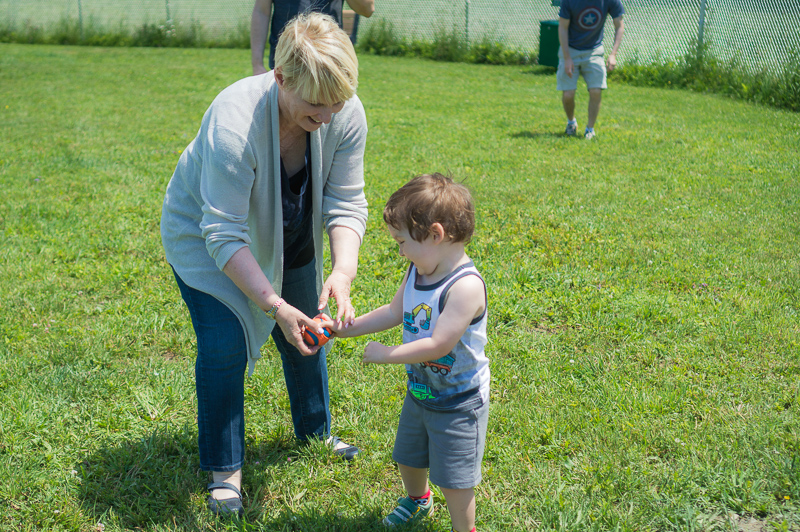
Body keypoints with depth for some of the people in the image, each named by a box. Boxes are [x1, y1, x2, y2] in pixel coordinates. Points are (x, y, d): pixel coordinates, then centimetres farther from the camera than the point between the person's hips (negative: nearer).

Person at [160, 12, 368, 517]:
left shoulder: (346, 114, -26)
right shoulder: (234, 122, -41)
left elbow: (346, 204, -21)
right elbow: (224, 234, -38)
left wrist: (343, 272, -38)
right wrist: (274, 304, -45)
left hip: (288, 238, 5)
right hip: (205, 234, -5)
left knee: (306, 334, 14)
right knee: (225, 346, -11)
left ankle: (316, 432, 39)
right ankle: (225, 466, 9)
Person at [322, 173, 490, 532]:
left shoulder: (465, 286, -31)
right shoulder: (418, 271, -4)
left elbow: (438, 344, -34)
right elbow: (394, 312, 10)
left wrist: (386, 355, -25)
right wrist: (345, 328, 4)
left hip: (458, 404, -8)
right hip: (419, 392, 9)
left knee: (453, 479, 4)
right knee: (407, 456, 27)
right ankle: (417, 499, 56)